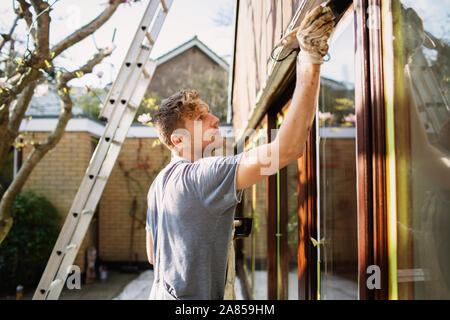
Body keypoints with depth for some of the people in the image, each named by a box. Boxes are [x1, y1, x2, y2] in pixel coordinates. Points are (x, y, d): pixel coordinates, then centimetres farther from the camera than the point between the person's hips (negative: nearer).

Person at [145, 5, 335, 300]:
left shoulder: (159, 183, 6)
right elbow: (288, 148, -36)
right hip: (190, 299, -9)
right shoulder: (202, 174, -24)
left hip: (164, 291, 9)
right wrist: (311, 62, -35)